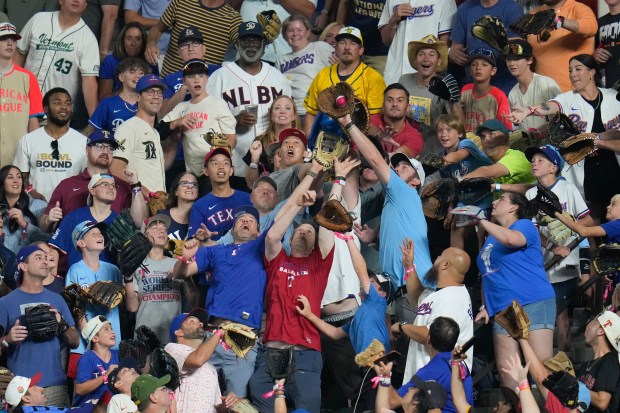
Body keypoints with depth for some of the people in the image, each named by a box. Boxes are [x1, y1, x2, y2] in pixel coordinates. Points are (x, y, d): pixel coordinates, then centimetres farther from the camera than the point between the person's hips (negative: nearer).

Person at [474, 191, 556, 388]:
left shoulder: (524, 225, 3)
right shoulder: (491, 238, 24)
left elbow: (512, 239, -21)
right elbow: (487, 275, 27)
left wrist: (481, 221, -11)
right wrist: (485, 307, 15)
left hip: (533, 304, -7)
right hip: (502, 310, 7)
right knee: (506, 370, -1)